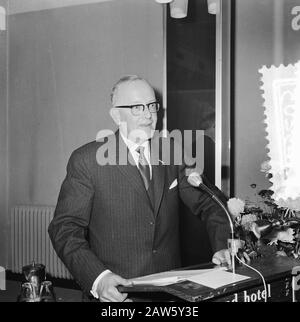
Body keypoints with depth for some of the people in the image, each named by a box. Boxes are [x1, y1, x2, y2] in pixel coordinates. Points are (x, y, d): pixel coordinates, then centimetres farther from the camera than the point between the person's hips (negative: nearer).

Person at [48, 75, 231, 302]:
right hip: (118, 292, -3)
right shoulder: (87, 160, -2)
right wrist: (98, 277, -21)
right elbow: (65, 228, -6)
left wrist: (223, 245, -5)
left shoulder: (171, 154, 10)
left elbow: (209, 202, 14)